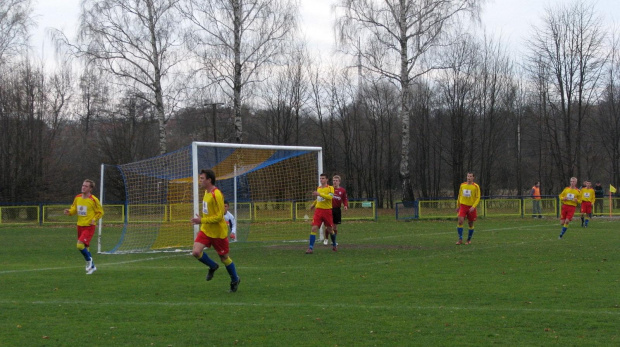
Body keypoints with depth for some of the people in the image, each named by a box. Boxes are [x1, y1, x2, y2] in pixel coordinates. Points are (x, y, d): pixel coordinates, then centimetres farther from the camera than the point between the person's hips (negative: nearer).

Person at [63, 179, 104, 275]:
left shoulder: (93, 200, -11)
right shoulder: (77, 198, 4)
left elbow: (100, 212, -2)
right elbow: (74, 209, 15)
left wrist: (94, 219, -18)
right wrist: (69, 212, -7)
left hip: (89, 227, -6)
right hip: (80, 226, 6)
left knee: (80, 245, -20)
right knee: (85, 247, 13)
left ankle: (89, 260, 7)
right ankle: (92, 267, 30)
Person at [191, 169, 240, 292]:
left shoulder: (216, 194, -22)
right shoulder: (206, 192, 6)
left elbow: (219, 216, -24)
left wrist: (202, 220, -24)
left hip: (218, 232, -7)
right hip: (206, 230, 7)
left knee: (224, 258, 8)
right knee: (196, 252, -11)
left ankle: (235, 280, 30)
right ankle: (213, 266, 17)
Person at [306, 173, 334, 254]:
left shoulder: (330, 188, -5)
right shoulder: (318, 188, 13)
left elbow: (330, 197, -24)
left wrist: (319, 194, -30)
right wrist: (313, 204, 32)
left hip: (327, 210, -4)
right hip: (318, 210, 4)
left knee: (330, 229, 9)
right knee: (314, 228, -11)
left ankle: (334, 246, 33)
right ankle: (310, 248, -14)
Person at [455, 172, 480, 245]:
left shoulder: (476, 187, -6)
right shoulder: (462, 185, 5)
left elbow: (478, 198, -7)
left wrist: (473, 206, -20)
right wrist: (458, 206, 19)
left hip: (471, 207, -2)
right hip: (463, 206, 2)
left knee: (470, 224, 6)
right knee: (460, 221, -15)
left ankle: (469, 240, 22)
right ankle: (460, 239, -11)